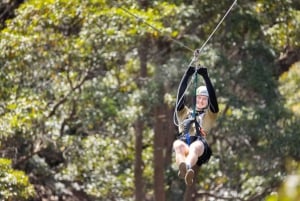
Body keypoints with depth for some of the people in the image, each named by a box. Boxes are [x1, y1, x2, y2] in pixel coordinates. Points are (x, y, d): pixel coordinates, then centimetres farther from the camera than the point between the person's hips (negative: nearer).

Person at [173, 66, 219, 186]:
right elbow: (180, 95, 24)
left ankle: (186, 168, -74)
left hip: (200, 144, -2)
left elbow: (213, 96, 18)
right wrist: (187, 75, 16)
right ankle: (183, 168, -70)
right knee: (178, 145, -38)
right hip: (183, 141, 2)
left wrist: (205, 77, 12)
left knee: (195, 147, -41)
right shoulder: (184, 113, 38)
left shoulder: (209, 115, 32)